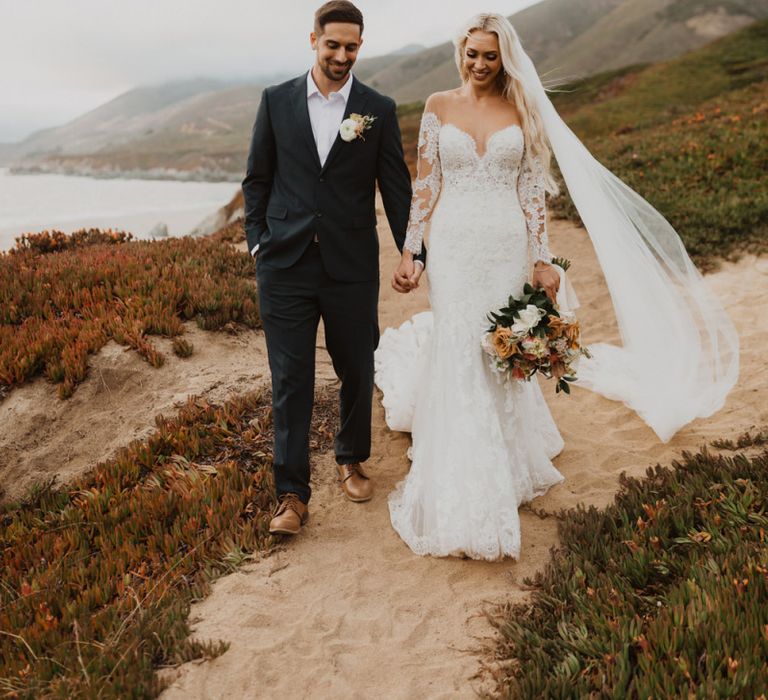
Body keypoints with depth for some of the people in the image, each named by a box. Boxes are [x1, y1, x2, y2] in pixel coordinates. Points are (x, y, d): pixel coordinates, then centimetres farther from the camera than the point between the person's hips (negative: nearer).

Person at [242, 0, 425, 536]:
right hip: (286, 266, 0)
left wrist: (412, 253, -1)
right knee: (291, 381, 1)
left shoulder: (379, 109, 3)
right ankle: (292, 495, 9)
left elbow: (396, 187, 4)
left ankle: (352, 460, 37)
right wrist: (258, 242, 2)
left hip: (353, 267, 0)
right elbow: (257, 179, 10)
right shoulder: (276, 101, 5)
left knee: (357, 371, 13)